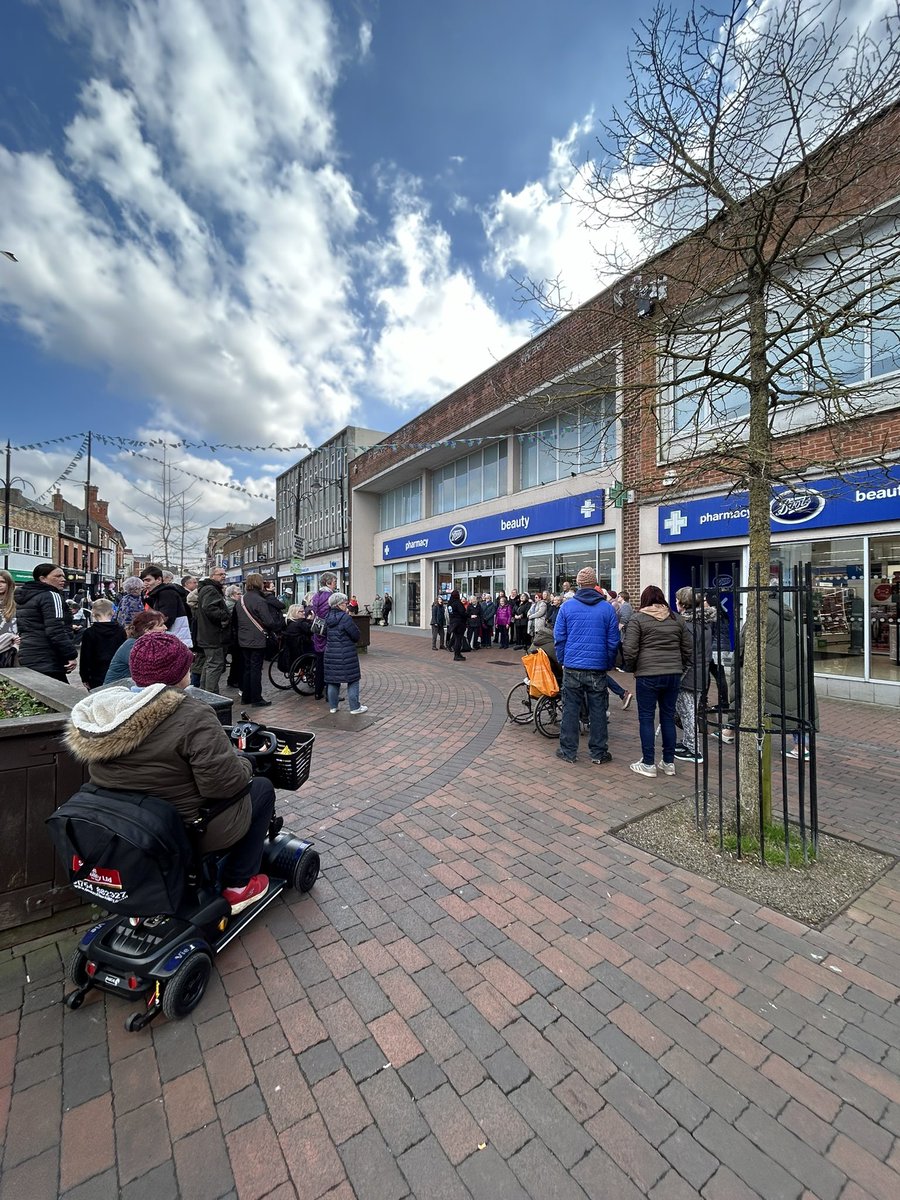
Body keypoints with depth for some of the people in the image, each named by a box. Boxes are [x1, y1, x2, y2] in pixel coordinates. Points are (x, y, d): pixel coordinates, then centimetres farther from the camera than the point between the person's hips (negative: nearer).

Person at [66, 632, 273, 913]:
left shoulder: (101, 710, -4)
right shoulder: (192, 716, -27)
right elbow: (226, 783, -26)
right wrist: (244, 766, -5)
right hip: (185, 831, -7)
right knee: (262, 789, 14)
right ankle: (238, 885, 17)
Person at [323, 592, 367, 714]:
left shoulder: (328, 618, 5)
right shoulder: (345, 618, -17)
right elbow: (356, 636, -13)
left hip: (330, 654, 7)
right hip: (347, 655, -7)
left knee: (332, 680, 15)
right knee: (353, 680, 5)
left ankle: (332, 706, 24)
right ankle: (355, 707, 9)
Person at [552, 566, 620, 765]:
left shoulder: (567, 606, -2)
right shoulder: (607, 608, -1)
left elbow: (559, 637, -1)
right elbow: (613, 641, 0)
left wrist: (562, 661, 9)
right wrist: (608, 664, 10)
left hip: (572, 667, 0)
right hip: (597, 668, 0)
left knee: (570, 710, 8)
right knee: (598, 711, 10)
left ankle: (568, 751, 14)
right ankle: (598, 753, 18)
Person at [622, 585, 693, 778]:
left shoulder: (637, 619, -4)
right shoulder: (676, 619, 11)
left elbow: (629, 649, -11)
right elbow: (689, 648, 13)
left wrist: (631, 668, 4)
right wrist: (681, 668, 20)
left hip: (647, 675, -5)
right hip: (673, 675, 5)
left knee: (646, 718, 4)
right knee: (668, 717, 13)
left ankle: (648, 764, 9)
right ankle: (669, 763, 21)